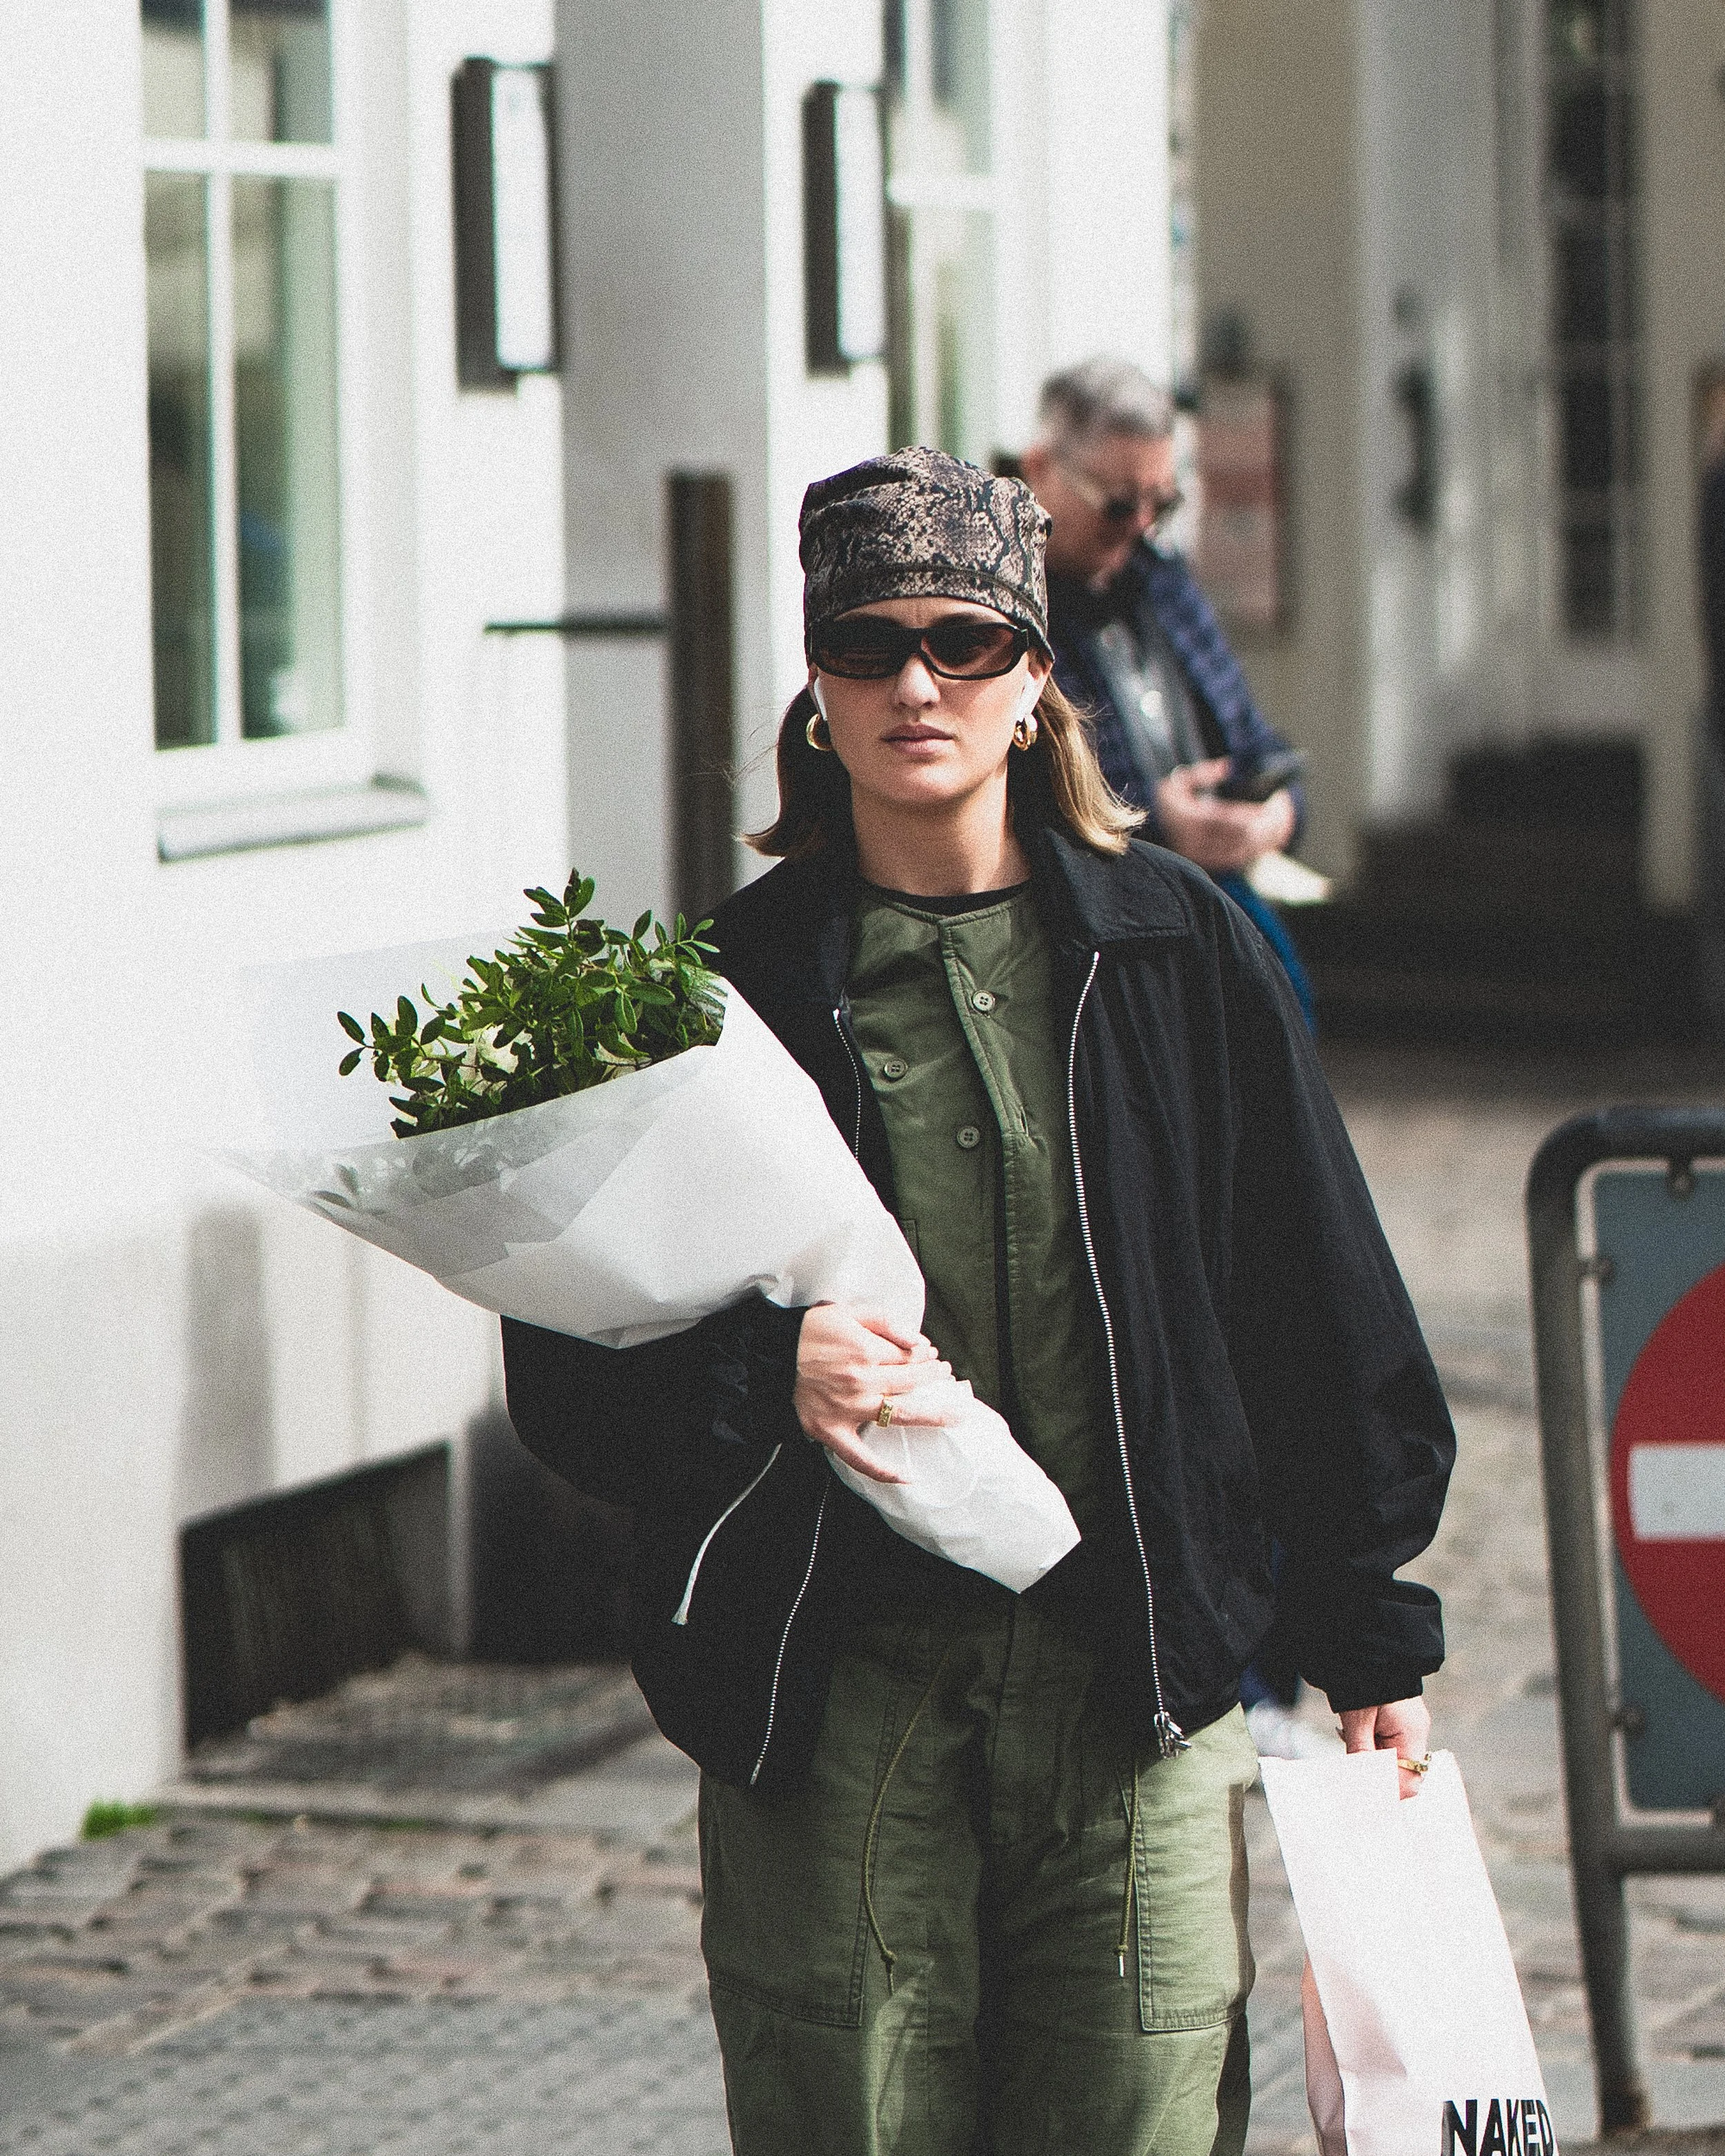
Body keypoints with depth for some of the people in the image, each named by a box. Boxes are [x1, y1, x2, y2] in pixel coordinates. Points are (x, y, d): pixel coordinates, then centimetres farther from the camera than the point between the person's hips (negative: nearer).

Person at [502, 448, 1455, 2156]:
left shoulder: (1175, 952, 6)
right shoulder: (730, 986, 2)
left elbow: (1318, 1306, 11)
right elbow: (570, 1360, 3)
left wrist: (1369, 1636, 11)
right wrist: (762, 1375, -17)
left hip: (1132, 1697, 1)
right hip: (831, 1706, -1)